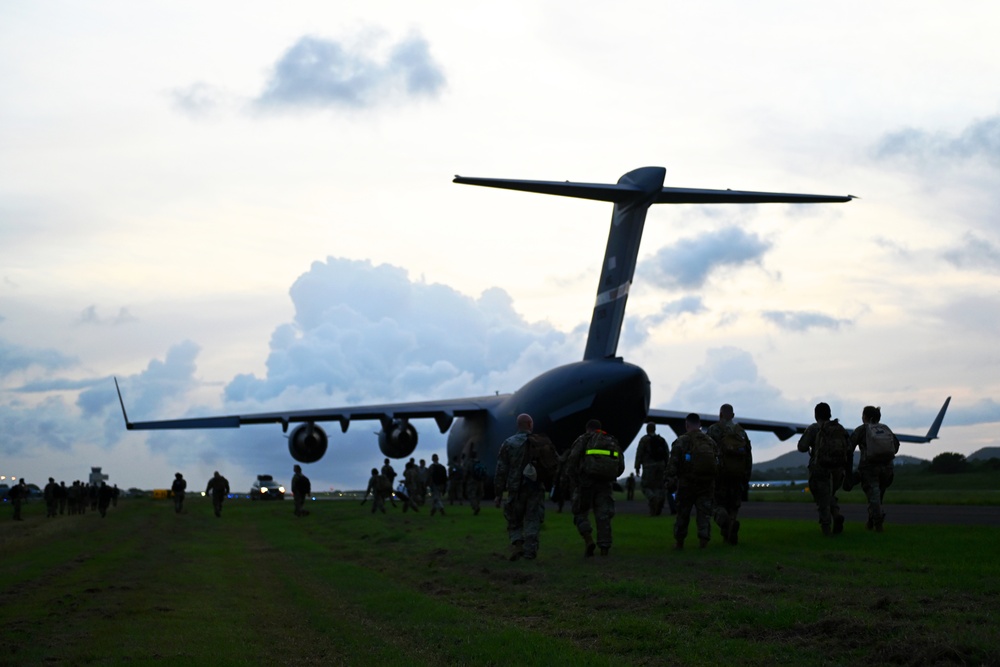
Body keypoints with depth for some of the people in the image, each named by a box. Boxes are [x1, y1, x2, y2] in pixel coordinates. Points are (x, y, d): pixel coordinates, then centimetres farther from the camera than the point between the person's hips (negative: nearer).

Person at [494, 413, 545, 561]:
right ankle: (530, 551, -2)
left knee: (514, 521, 12)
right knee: (532, 521, 6)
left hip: (516, 489, 0)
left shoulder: (508, 443, -1)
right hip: (535, 488, 0)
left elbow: (501, 471, -2)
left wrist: (499, 494, 3)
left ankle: (517, 545, -9)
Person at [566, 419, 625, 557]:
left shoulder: (583, 440, 5)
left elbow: (571, 462, -6)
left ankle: (588, 539, -16)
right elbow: (621, 467, 13)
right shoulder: (613, 442, 17)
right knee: (603, 516, 6)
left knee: (580, 513, 7)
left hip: (586, 482, -3)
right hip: (606, 484, 3)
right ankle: (604, 549, -2)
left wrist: (574, 483, 2)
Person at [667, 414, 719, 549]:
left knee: (682, 514, 9)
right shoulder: (711, 442, 7)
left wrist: (670, 482, -7)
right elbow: (717, 463, 10)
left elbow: (672, 464, -11)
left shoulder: (680, 442, -7)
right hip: (707, 485, 3)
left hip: (686, 484, -2)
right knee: (704, 514, 6)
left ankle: (679, 542, 17)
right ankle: (704, 539, -5)